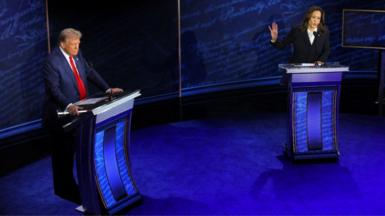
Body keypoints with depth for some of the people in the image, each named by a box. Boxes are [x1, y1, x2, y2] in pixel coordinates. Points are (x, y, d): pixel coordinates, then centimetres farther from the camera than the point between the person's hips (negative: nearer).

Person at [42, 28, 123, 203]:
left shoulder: (77, 55, 4)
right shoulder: (52, 62, -19)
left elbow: (90, 73, 10)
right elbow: (53, 90, -24)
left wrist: (108, 89, -1)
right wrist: (68, 106, -38)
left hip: (79, 109, 7)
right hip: (62, 113, -7)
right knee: (63, 152, 5)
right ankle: (63, 189, 20)